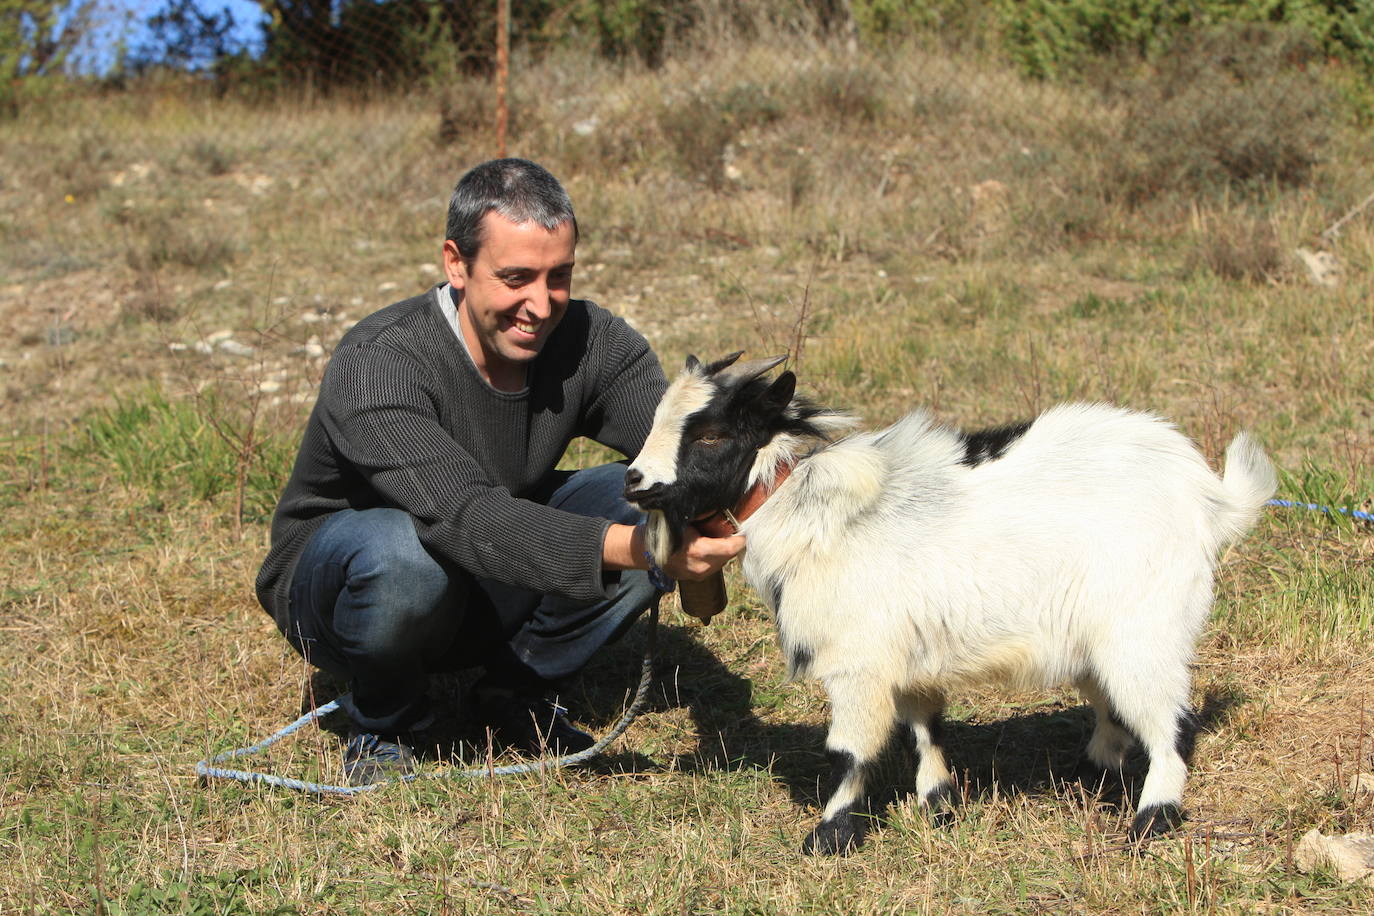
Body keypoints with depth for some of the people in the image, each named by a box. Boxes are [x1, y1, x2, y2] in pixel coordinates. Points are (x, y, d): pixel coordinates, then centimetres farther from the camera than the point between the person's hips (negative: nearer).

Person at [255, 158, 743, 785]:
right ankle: (382, 723, -8)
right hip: (336, 585, -4)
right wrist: (631, 547, -57)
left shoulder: (591, 341, -15)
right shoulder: (377, 364, -31)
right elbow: (467, 519, -45)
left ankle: (517, 697, 0)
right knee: (401, 548, -40)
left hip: (492, 599, 5)